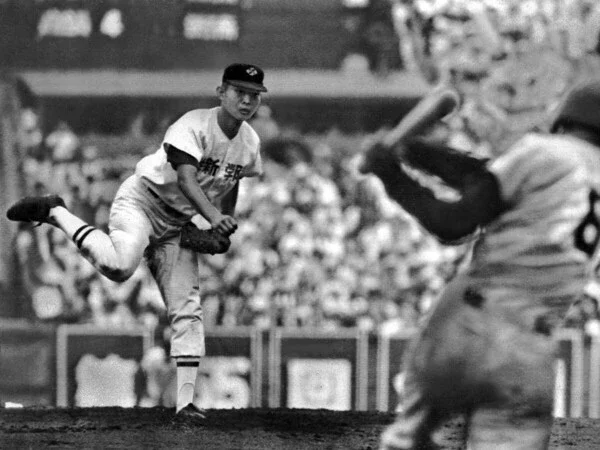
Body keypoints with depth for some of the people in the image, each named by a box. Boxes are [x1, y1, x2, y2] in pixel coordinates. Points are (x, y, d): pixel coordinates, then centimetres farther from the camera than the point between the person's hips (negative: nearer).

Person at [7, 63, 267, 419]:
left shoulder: (251, 142, 2)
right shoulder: (194, 126, -21)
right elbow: (186, 180, -34)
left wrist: (226, 224, 7)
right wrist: (212, 215, -49)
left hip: (178, 225, 7)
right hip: (142, 202, -7)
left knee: (187, 310, -3)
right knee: (120, 265, -37)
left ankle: (186, 401, -1)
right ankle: (55, 212, -15)